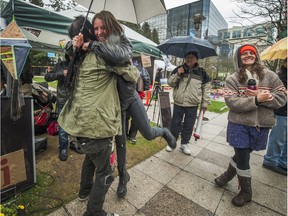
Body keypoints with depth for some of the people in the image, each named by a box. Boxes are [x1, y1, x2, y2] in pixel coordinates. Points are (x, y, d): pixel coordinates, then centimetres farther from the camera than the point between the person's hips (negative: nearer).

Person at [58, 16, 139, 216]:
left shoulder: (80, 58, 14)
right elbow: (132, 74, -7)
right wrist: (135, 73, 14)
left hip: (81, 121, 10)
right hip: (95, 124, -10)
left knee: (91, 156, 32)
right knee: (105, 173, 8)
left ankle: (85, 189, 54)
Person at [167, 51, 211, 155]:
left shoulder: (201, 72, 4)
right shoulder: (178, 69, 4)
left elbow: (206, 88, 7)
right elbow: (170, 83, 5)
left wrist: (205, 103, 3)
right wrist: (177, 75, -13)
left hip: (193, 105, 0)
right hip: (178, 103, 0)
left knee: (189, 126, 8)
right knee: (175, 124, 8)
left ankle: (184, 144, 25)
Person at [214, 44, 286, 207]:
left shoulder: (271, 76, 3)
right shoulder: (232, 79, -4)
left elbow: (282, 98, 0)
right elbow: (231, 102, -15)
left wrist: (261, 96, -17)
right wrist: (256, 100, -24)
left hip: (261, 125, 3)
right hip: (239, 124, -2)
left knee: (243, 153, 18)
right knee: (242, 156, 7)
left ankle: (229, 174, 46)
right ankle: (246, 191, 32)